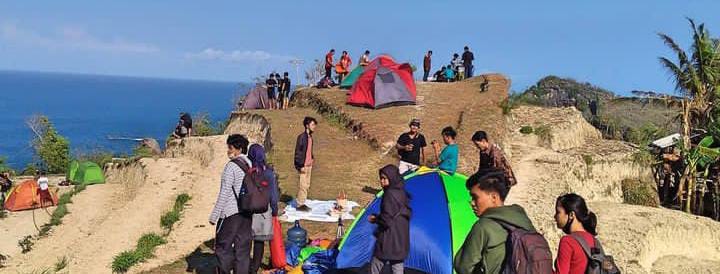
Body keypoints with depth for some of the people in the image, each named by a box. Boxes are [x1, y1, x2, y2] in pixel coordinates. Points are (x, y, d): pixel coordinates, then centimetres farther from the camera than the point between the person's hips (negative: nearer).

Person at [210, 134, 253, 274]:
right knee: (243, 247, 10)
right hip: (247, 213, 7)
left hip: (230, 212, -7)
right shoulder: (251, 165, 8)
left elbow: (224, 193, -15)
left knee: (223, 246, 5)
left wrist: (214, 215, -10)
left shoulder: (232, 165, -13)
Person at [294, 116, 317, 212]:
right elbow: (297, 152, -15)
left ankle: (302, 203, 22)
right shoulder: (301, 137, -14)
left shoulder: (310, 137, 11)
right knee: (302, 185, -4)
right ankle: (299, 205, 5)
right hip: (303, 166, -9)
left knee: (307, 185, 13)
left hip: (309, 165, 9)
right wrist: (301, 166, -18)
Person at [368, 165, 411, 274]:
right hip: (401, 238, 8)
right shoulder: (402, 193, 8)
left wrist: (375, 219, -2)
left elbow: (387, 220, -23)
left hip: (389, 239, -8)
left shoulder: (389, 194, -19)